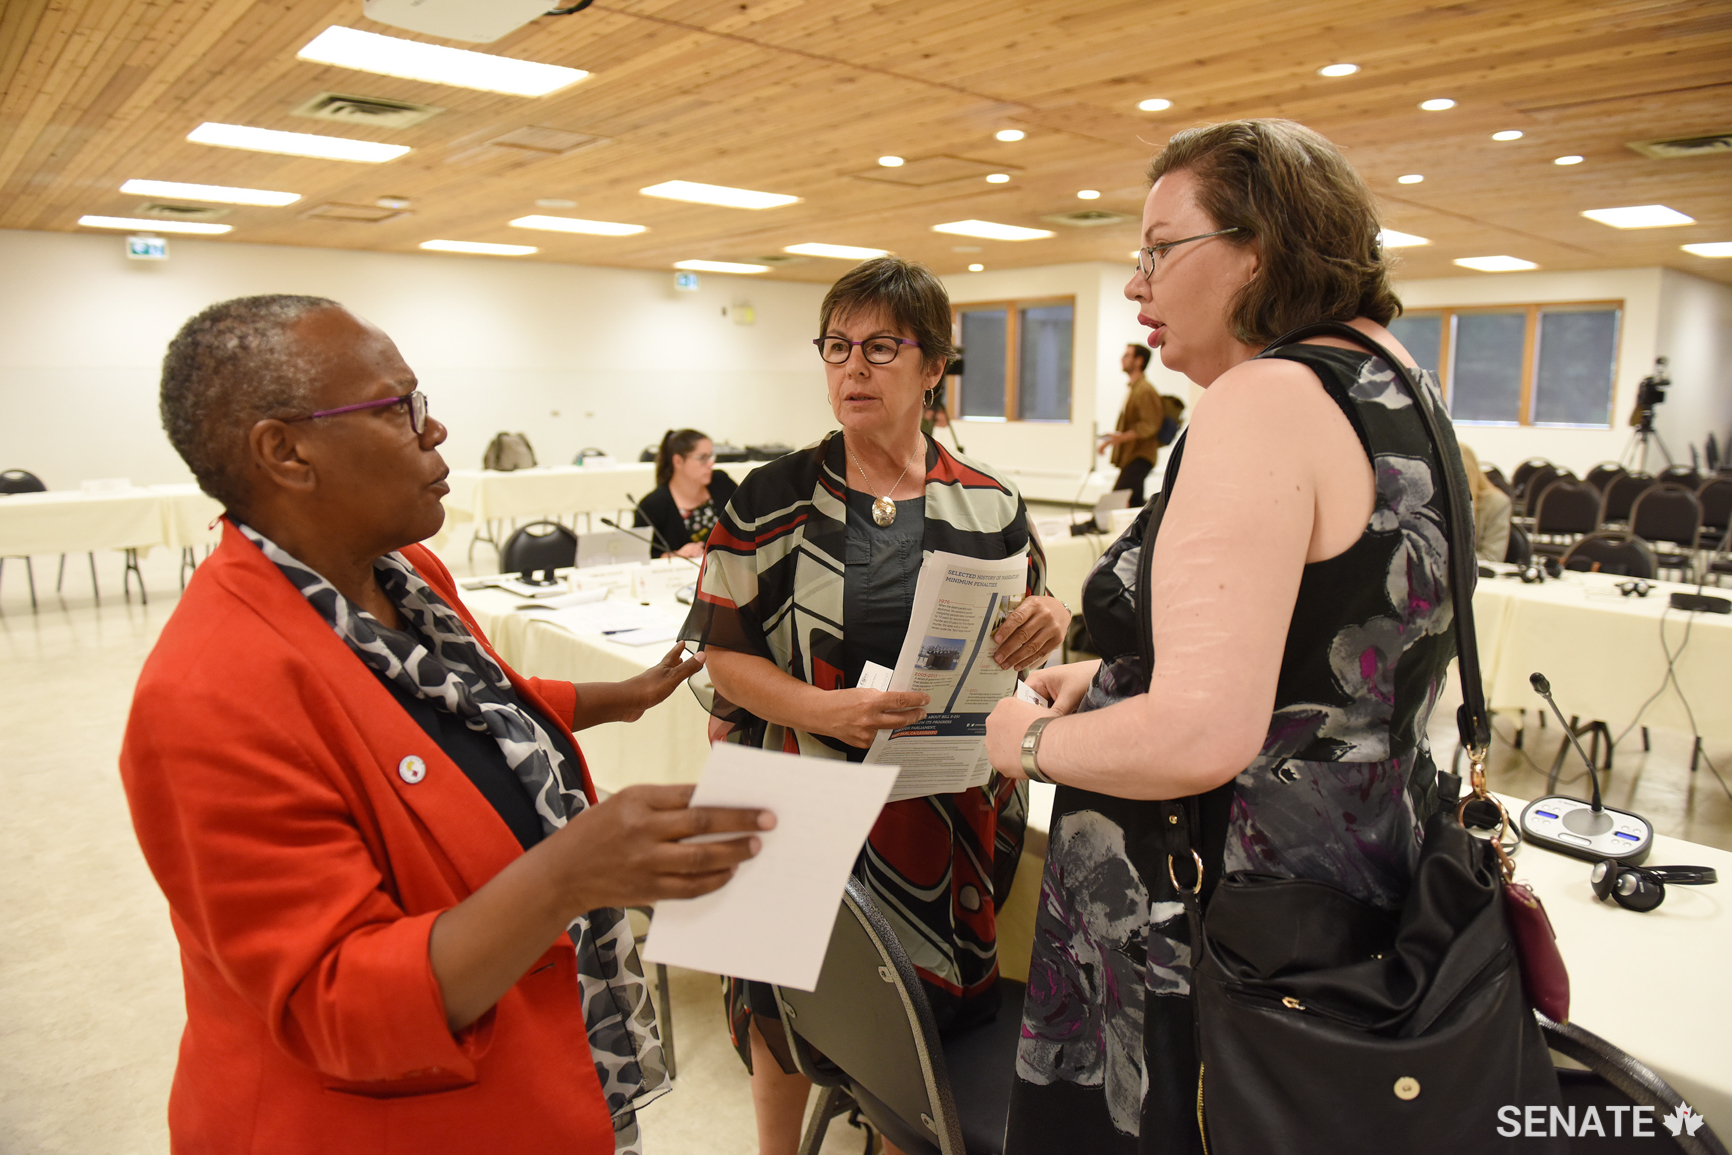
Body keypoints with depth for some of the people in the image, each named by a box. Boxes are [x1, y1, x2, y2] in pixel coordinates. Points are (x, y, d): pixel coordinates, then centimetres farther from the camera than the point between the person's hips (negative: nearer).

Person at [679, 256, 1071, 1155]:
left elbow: (1021, 653, 11)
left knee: (925, 1020, 15)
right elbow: (724, 654, -4)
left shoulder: (987, 504, 1)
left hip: (941, 812, 2)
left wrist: (1049, 619, -14)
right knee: (788, 1014, 13)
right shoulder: (774, 499, -3)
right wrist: (828, 711, -21)